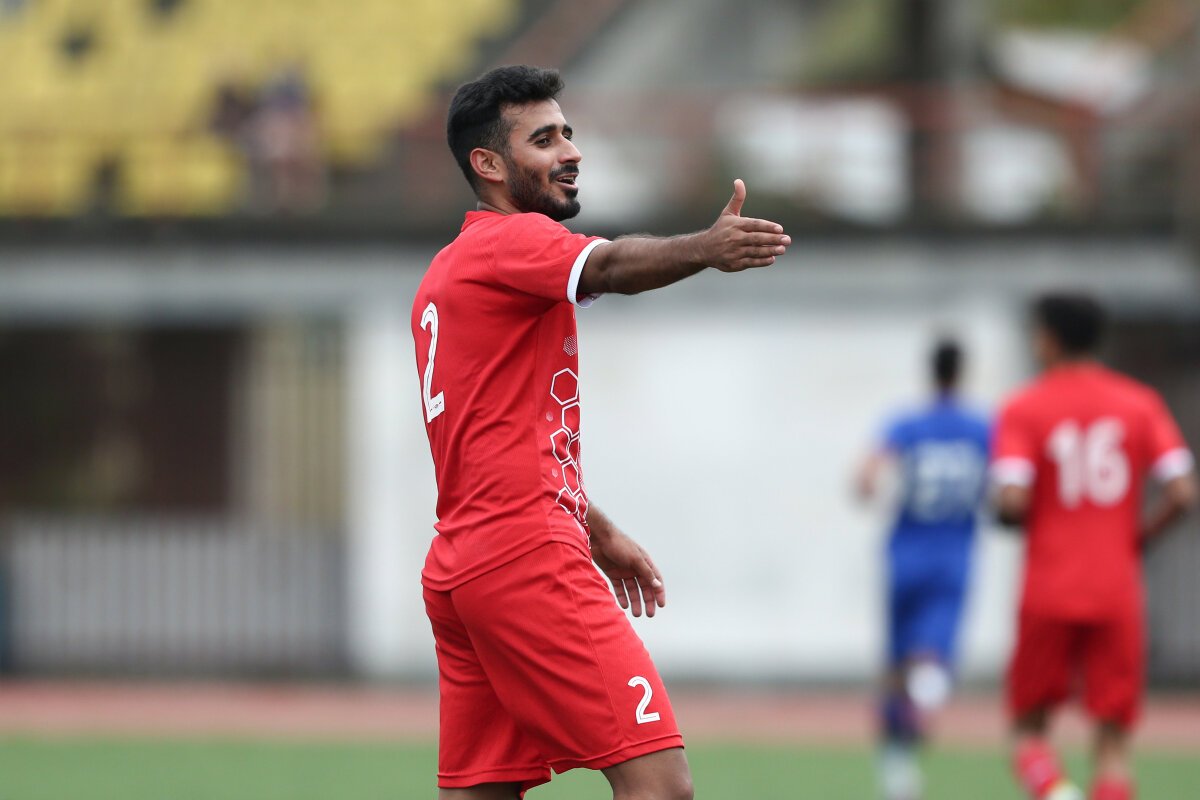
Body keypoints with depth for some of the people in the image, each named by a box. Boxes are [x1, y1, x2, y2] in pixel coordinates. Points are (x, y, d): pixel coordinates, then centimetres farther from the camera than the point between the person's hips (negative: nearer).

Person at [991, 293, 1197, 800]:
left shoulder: (1022, 410, -2)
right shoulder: (1140, 403, 5)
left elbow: (1011, 502, -15)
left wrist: (1013, 519, 9)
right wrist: (1139, 537, 12)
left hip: (1048, 593, -2)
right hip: (1119, 595, 2)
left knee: (1028, 729, 11)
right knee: (1113, 743, 5)